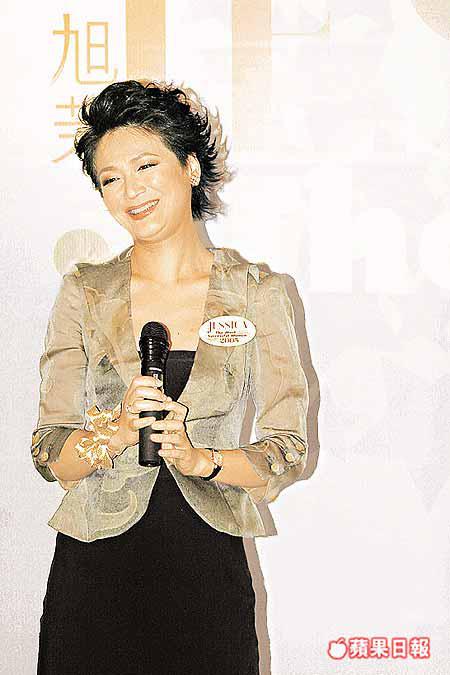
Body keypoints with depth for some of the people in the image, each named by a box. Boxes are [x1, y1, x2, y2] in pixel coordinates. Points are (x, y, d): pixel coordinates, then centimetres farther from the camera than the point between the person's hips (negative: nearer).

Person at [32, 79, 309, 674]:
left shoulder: (257, 293, -1)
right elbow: (49, 455, -1)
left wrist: (200, 458, -17)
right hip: (95, 573, 1)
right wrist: (119, 430, -19)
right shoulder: (85, 292, 1)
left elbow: (289, 451, -2)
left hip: (210, 572, 0)